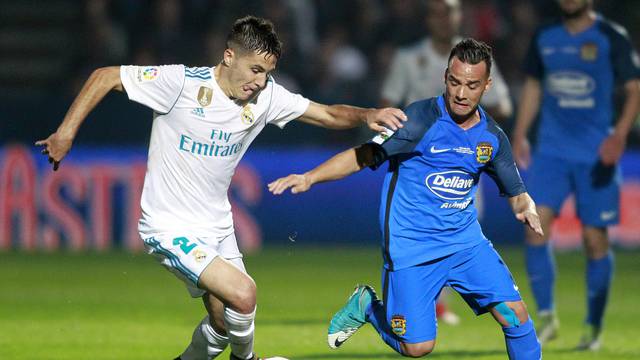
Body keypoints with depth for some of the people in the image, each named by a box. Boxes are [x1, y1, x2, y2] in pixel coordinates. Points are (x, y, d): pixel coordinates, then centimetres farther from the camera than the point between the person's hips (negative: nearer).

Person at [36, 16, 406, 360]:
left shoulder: (266, 96, -3)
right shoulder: (181, 82, -19)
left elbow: (327, 114, 3)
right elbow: (106, 76, -12)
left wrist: (366, 115, -17)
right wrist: (67, 131, -17)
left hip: (217, 228, 7)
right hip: (171, 228, -7)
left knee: (223, 324, 8)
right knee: (242, 294, -22)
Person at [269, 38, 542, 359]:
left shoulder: (492, 137, 2)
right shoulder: (420, 119, -14)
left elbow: (516, 192, 15)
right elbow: (363, 156, -11)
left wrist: (527, 209, -9)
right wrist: (309, 178, -23)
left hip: (465, 240, 5)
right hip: (410, 245, -5)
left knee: (515, 315, -9)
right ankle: (367, 305, 21)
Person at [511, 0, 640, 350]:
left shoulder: (611, 38, -3)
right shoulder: (544, 38, 9)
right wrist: (519, 135, 14)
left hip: (596, 154, -3)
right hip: (552, 149, 3)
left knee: (595, 238, 0)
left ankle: (593, 327, 13)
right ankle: (546, 316, -4)